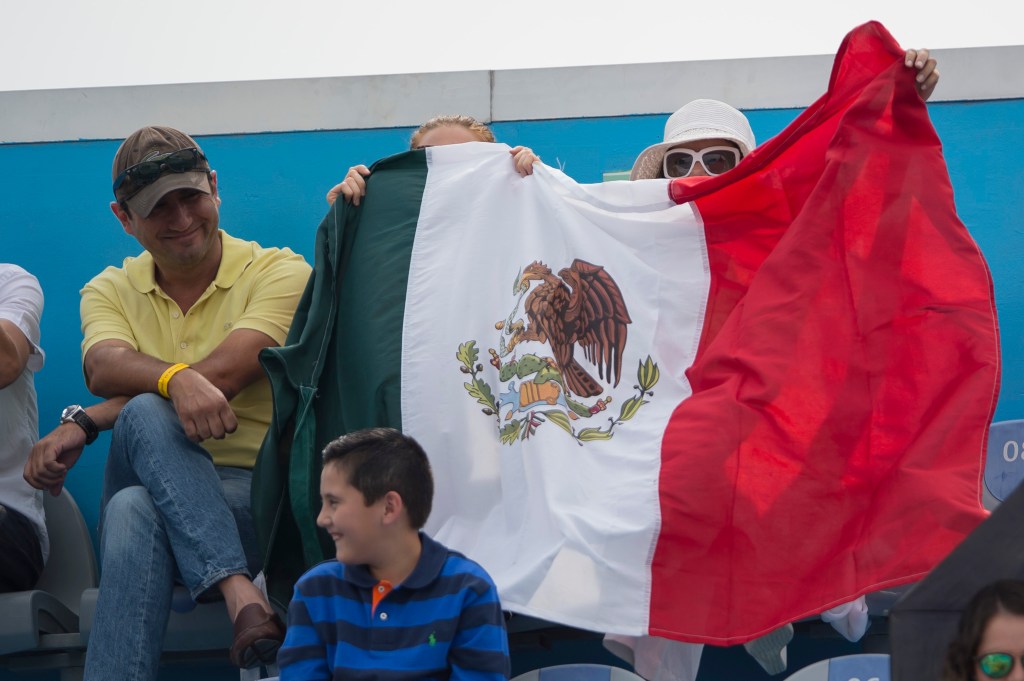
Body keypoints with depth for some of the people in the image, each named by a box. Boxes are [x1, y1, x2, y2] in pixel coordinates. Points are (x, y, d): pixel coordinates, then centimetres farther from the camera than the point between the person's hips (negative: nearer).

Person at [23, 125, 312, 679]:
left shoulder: (279, 273, 2)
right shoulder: (110, 291, 14)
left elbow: (220, 375, -14)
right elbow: (103, 368, -11)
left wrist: (83, 424, -17)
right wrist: (176, 379, -35)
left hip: (257, 496, -3)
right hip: (148, 489, 3)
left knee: (134, 511, -35)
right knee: (148, 415, -33)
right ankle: (240, 595, -44)